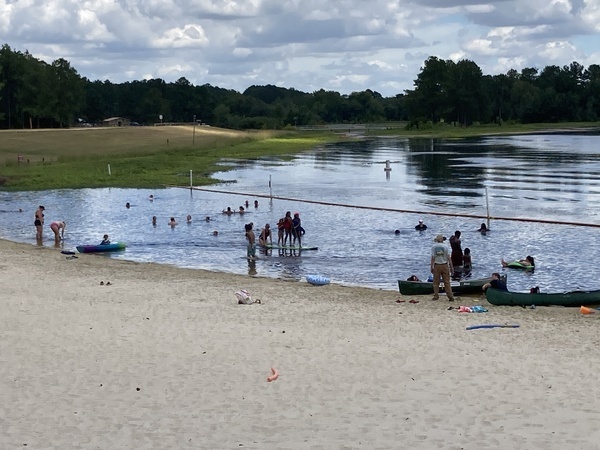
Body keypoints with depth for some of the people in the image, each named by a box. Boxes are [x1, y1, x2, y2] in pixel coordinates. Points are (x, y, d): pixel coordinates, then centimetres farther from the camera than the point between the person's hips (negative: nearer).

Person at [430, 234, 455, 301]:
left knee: (436, 282, 10)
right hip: (445, 265, 1)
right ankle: (450, 296, 1)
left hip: (437, 265, -1)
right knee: (447, 282, 4)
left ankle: (436, 296, 10)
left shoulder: (433, 246, -3)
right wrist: (451, 267, 1)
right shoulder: (445, 246, -3)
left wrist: (431, 267, -1)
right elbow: (448, 257, -5)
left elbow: (432, 258, -6)